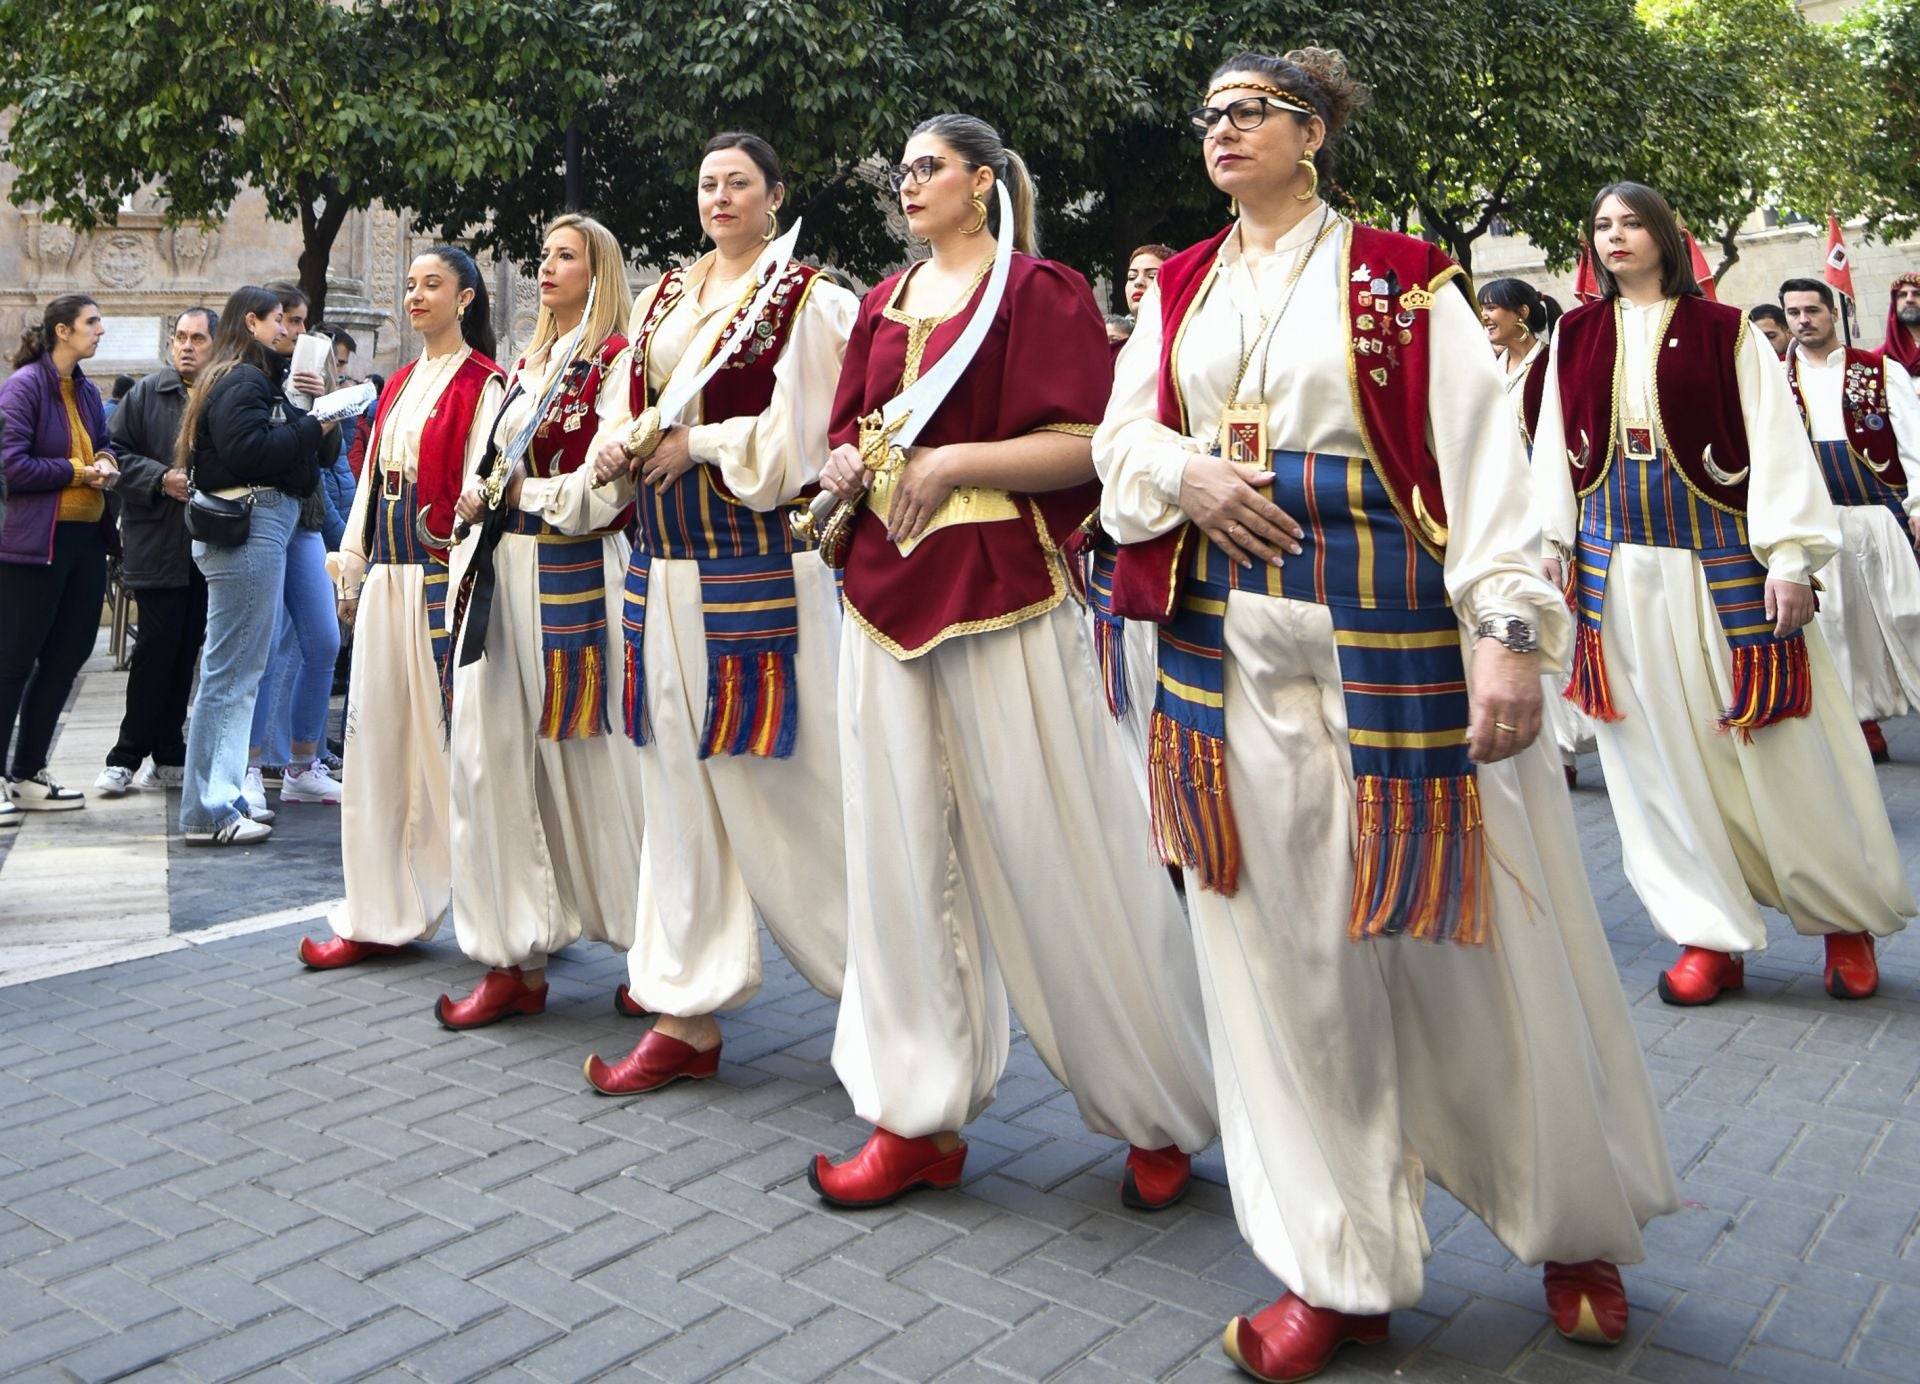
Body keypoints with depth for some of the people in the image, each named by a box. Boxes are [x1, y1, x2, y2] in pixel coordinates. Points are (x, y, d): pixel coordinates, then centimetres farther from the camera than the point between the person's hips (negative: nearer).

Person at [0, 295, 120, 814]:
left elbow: (101, 446, 22)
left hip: (85, 538, 8)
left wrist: (105, 462, 0)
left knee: (66, 656, 12)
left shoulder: (86, 392, 13)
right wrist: (78, 471, -11)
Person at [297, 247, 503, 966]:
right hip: (386, 581, 8)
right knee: (375, 740, 5)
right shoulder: (399, 386, 18)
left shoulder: (483, 384, -4)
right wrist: (350, 569, 14)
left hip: (441, 580, -7)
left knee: (447, 739, -5)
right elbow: (370, 480, 19)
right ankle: (379, 915, 12)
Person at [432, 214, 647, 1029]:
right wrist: (477, 496, 6)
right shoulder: (525, 365, 20)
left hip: (574, 575, -8)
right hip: (502, 572, 8)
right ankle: (515, 961, 10)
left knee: (589, 760, -4)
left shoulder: (617, 361, -3)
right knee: (490, 758, 3)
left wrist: (522, 493, -7)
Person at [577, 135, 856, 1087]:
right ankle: (687, 1013, 16)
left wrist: (699, 443, -12)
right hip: (663, 560, 7)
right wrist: (618, 444, 0)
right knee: (678, 783, 7)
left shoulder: (807, 300, -2)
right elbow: (629, 408, 21)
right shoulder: (664, 297, 17)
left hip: (756, 562, -7)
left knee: (776, 785, -4)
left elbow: (805, 433, -11)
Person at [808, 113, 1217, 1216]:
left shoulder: (1037, 290, -2)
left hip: (1002, 594, -6)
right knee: (905, 855, 6)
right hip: (891, 592, 7)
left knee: (1051, 855, -3)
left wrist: (954, 462, -16)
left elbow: (1085, 446, -10)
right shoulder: (884, 305, 17)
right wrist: (845, 465, 2)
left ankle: (1161, 1113, 16)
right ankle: (922, 1120, 17)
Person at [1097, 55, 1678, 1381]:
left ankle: (1578, 1231, 29)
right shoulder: (1180, 289, 15)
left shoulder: (1400, 278, 1)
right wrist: (1185, 470, -9)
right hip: (1230, 651, 4)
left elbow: (1482, 454, -8)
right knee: (1289, 949, 6)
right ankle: (1339, 1269, 21)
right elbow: (1122, 433, 13)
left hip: (1392, 638, -3)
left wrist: (1510, 632, -20)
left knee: (1464, 940, 4)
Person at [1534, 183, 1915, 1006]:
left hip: (1720, 560, -2)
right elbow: (1555, 446, 11)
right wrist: (1555, 541, 6)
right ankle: (1710, 936, 15)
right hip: (1615, 566, 3)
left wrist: (1790, 556, -11)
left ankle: (1846, 916, 23)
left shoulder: (1723, 332, 0)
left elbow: (1775, 442, -4)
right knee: (1661, 753, 4)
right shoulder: (1576, 337, 9)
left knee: (1777, 749, 2)